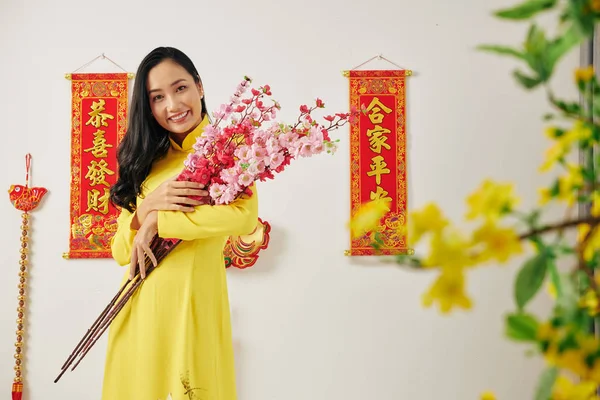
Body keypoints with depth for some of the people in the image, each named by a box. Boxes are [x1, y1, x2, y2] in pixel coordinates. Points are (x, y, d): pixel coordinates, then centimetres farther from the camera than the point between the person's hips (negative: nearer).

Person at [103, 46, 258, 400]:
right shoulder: (148, 161, 11)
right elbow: (121, 252, 6)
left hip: (192, 300, -5)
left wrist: (158, 221, -16)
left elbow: (245, 216, -23)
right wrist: (147, 207, -13)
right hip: (139, 305, 5)